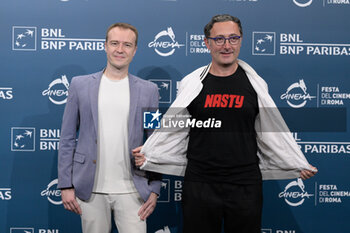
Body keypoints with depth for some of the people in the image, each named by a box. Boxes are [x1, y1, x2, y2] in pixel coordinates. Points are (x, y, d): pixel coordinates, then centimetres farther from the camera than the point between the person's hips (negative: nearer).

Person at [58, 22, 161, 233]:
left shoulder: (148, 90, 4)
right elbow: (67, 139, 5)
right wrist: (66, 185, 1)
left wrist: (154, 189, 1)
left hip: (131, 191, 0)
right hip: (90, 190, 0)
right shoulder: (80, 85, 4)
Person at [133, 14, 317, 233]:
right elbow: (172, 127, 6)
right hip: (199, 183, 0)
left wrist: (299, 165, 7)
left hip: (245, 185, 0)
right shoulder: (193, 83, 1)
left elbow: (273, 131, 7)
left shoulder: (255, 83, 3)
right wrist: (146, 153, 0)